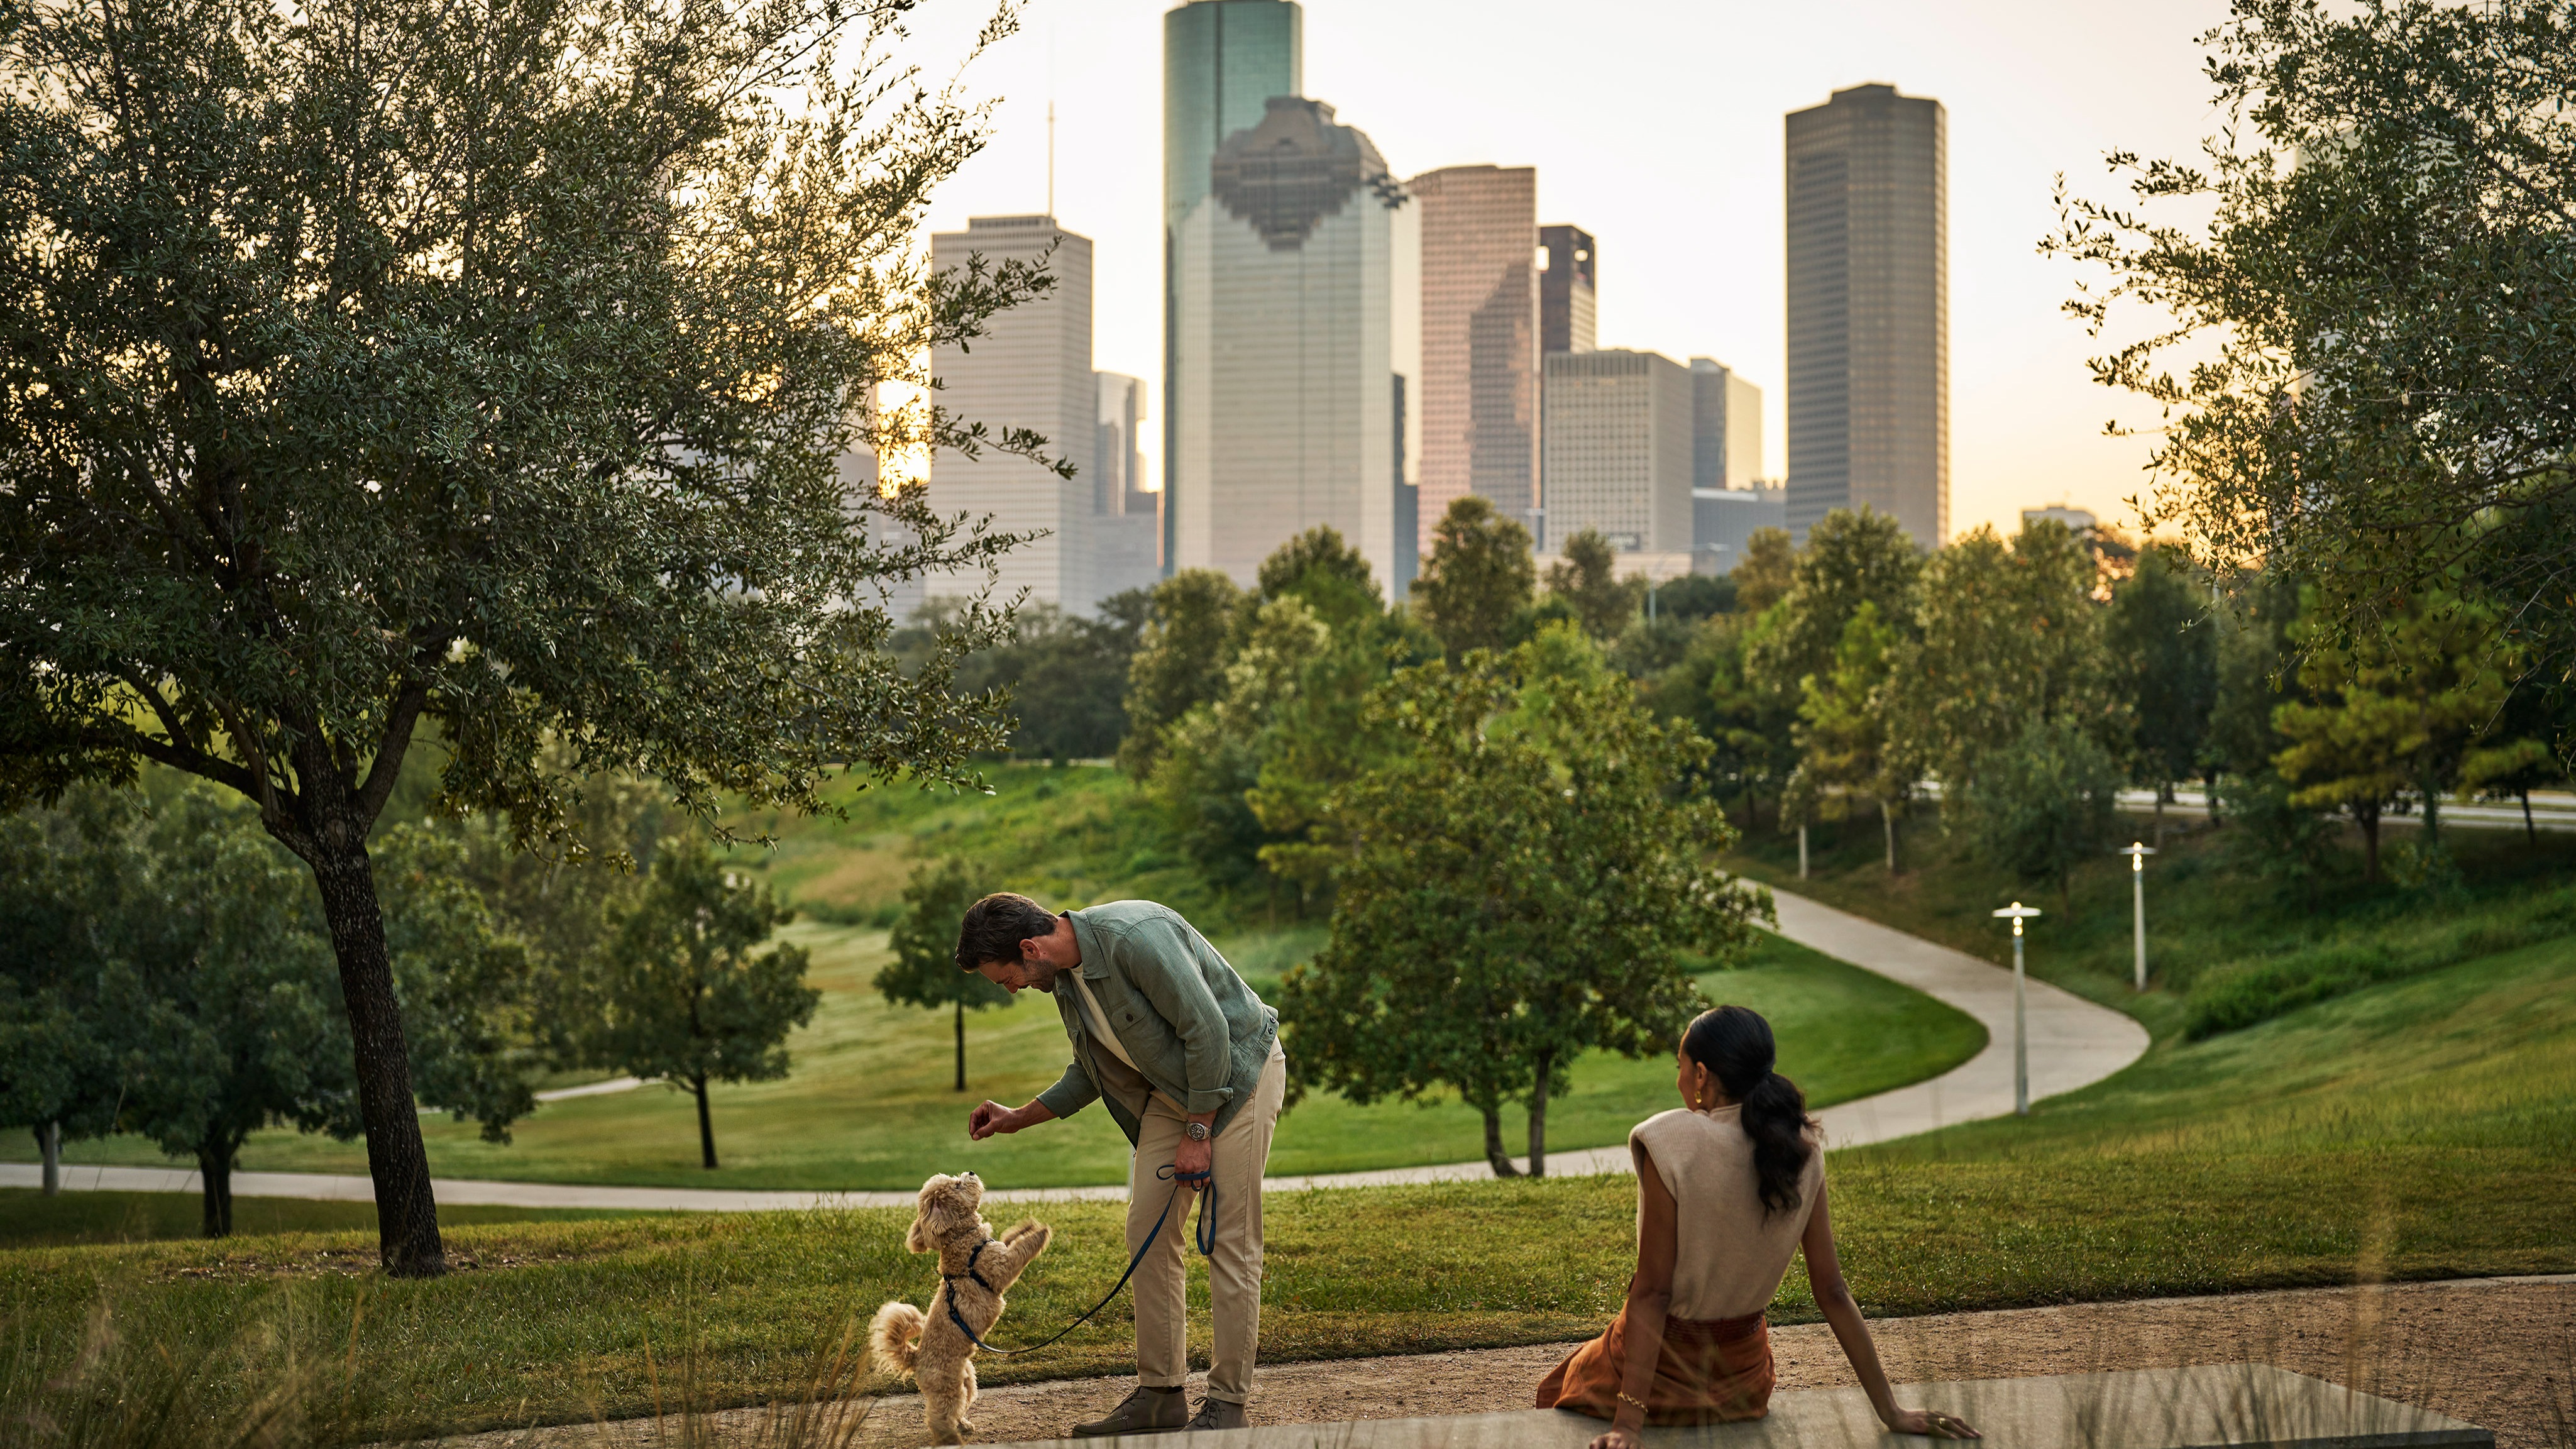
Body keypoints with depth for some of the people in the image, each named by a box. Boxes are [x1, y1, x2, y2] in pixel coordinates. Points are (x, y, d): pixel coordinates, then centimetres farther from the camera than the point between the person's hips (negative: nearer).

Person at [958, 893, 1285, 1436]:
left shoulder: (1134, 937, -29)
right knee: (1147, 1231, 4)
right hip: (1170, 1089, 9)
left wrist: (1198, 1132, -19)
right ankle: (1161, 1393, 11)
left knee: (1229, 1239, -8)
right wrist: (1019, 1118, 12)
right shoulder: (1065, 978, 1)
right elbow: (1092, 1072, 16)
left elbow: (1208, 1030, -25)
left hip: (1237, 1072, -9)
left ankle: (1228, 1402, -2)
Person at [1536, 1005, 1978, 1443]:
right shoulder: (1802, 1151, -8)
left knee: (1558, 1390, 27)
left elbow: (1652, 1290, -24)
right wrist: (1890, 1411, -2)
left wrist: (1628, 1422, -22)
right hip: (1743, 1374, 5)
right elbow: (1832, 1291, -8)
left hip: (1668, 1369, -5)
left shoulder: (1671, 1144, -24)